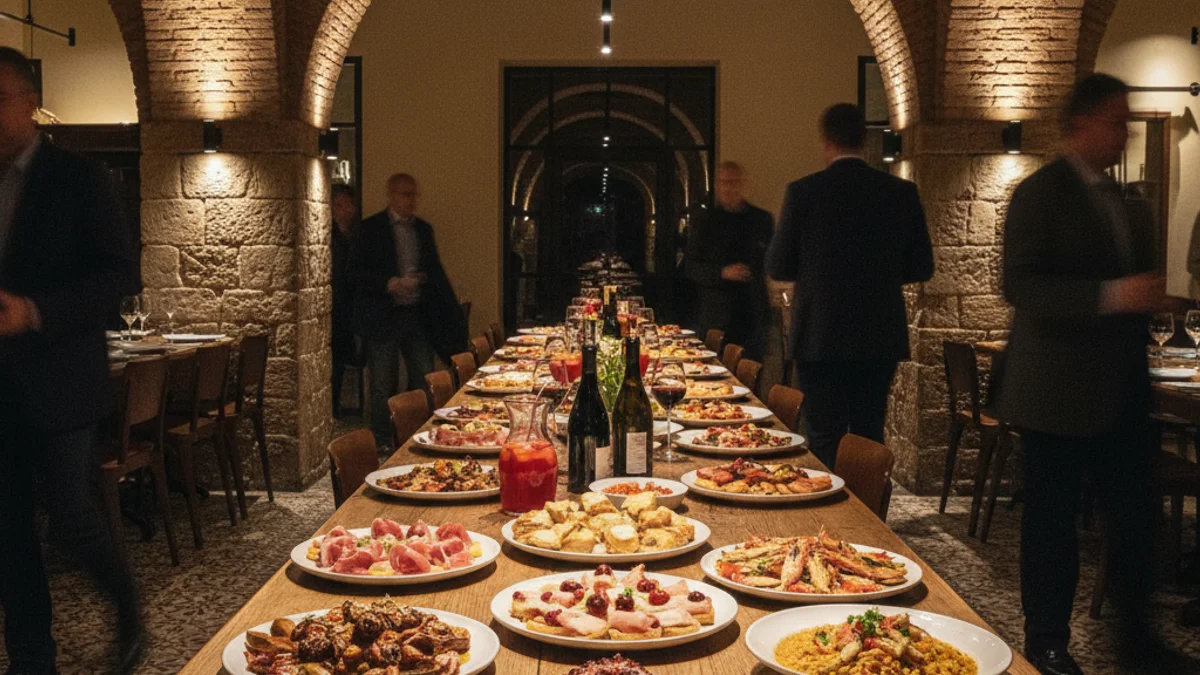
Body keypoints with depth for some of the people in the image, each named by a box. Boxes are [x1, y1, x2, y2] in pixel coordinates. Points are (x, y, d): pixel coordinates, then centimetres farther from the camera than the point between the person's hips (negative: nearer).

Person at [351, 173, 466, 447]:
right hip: (383, 317, -5)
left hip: (417, 315, 5)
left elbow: (435, 271, 18)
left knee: (425, 382, 6)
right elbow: (356, 270, -7)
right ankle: (382, 443, 14)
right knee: (384, 385, 2)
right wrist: (388, 284, -21)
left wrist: (452, 310, 11)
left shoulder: (423, 229, 12)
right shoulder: (371, 229, -4)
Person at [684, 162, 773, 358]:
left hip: (753, 313, 1)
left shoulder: (762, 219, 9)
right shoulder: (704, 221, 5)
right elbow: (690, 268, 1)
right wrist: (722, 273, -15)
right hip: (715, 316, -1)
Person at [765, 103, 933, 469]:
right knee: (869, 438, 14)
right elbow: (921, 268, 4)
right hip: (880, 338, 3)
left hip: (820, 338, -3)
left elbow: (777, 267, -3)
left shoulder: (803, 192, -9)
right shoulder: (902, 192, -1)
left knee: (826, 441, 3)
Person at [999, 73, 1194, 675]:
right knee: (1053, 519, 3)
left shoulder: (1120, 201, 16)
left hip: (1121, 391, 7)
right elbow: (1020, 285, -20)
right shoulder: (1040, 193, -9)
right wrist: (1112, 295, -27)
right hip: (1059, 392, -7)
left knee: (1135, 514, 9)